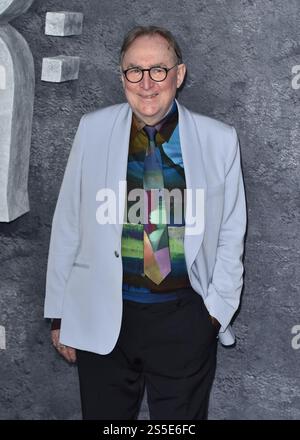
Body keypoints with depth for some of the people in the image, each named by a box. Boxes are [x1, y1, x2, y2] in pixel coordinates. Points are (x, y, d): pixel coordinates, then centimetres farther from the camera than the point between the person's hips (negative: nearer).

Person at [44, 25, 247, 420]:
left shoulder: (220, 140, -1)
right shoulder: (93, 129, 1)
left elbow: (231, 235, 6)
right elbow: (67, 224, 4)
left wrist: (217, 310, -1)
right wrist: (60, 312, 5)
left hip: (185, 317, 0)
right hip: (103, 317, 1)